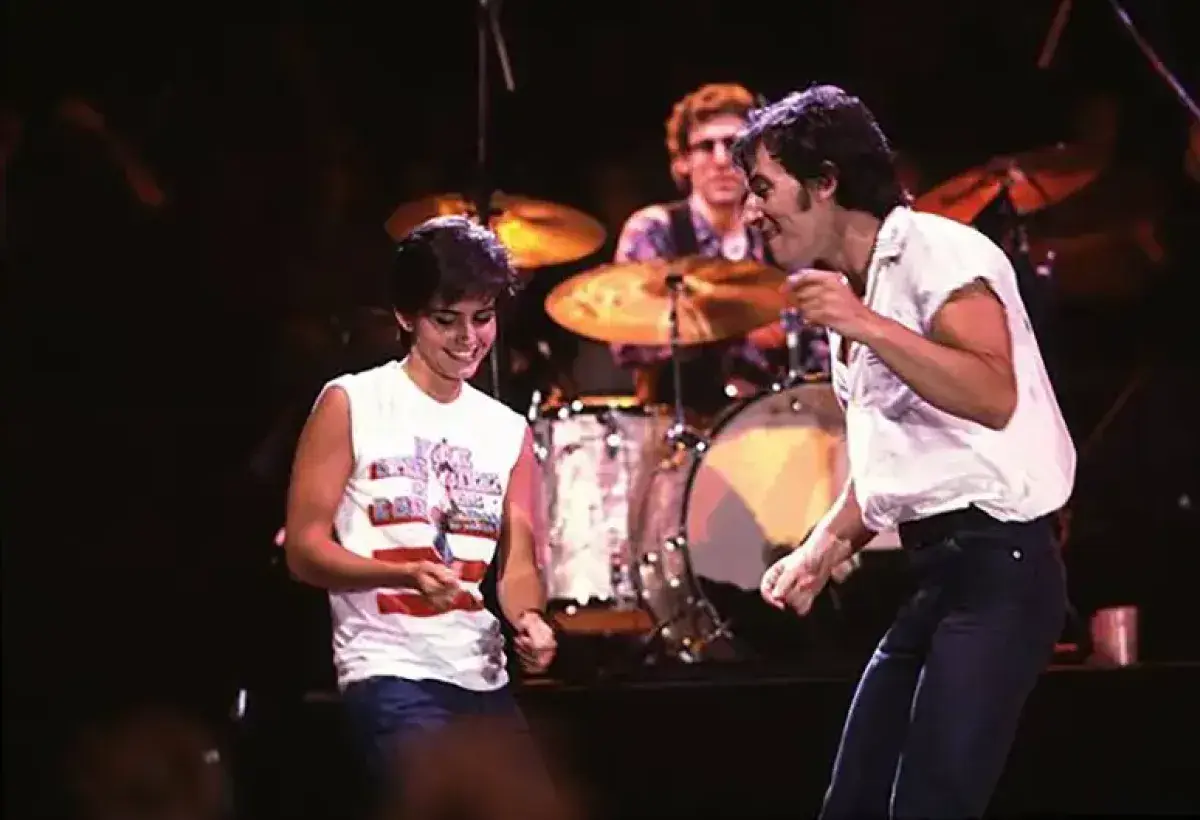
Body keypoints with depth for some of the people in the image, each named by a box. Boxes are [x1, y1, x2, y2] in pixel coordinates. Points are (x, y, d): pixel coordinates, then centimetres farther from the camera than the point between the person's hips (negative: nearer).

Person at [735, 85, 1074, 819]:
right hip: (931, 573, 10)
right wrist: (821, 552, 11)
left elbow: (995, 397, -25)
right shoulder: (852, 291, 18)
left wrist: (864, 326, -27)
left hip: (997, 567, -10)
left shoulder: (940, 252, -9)